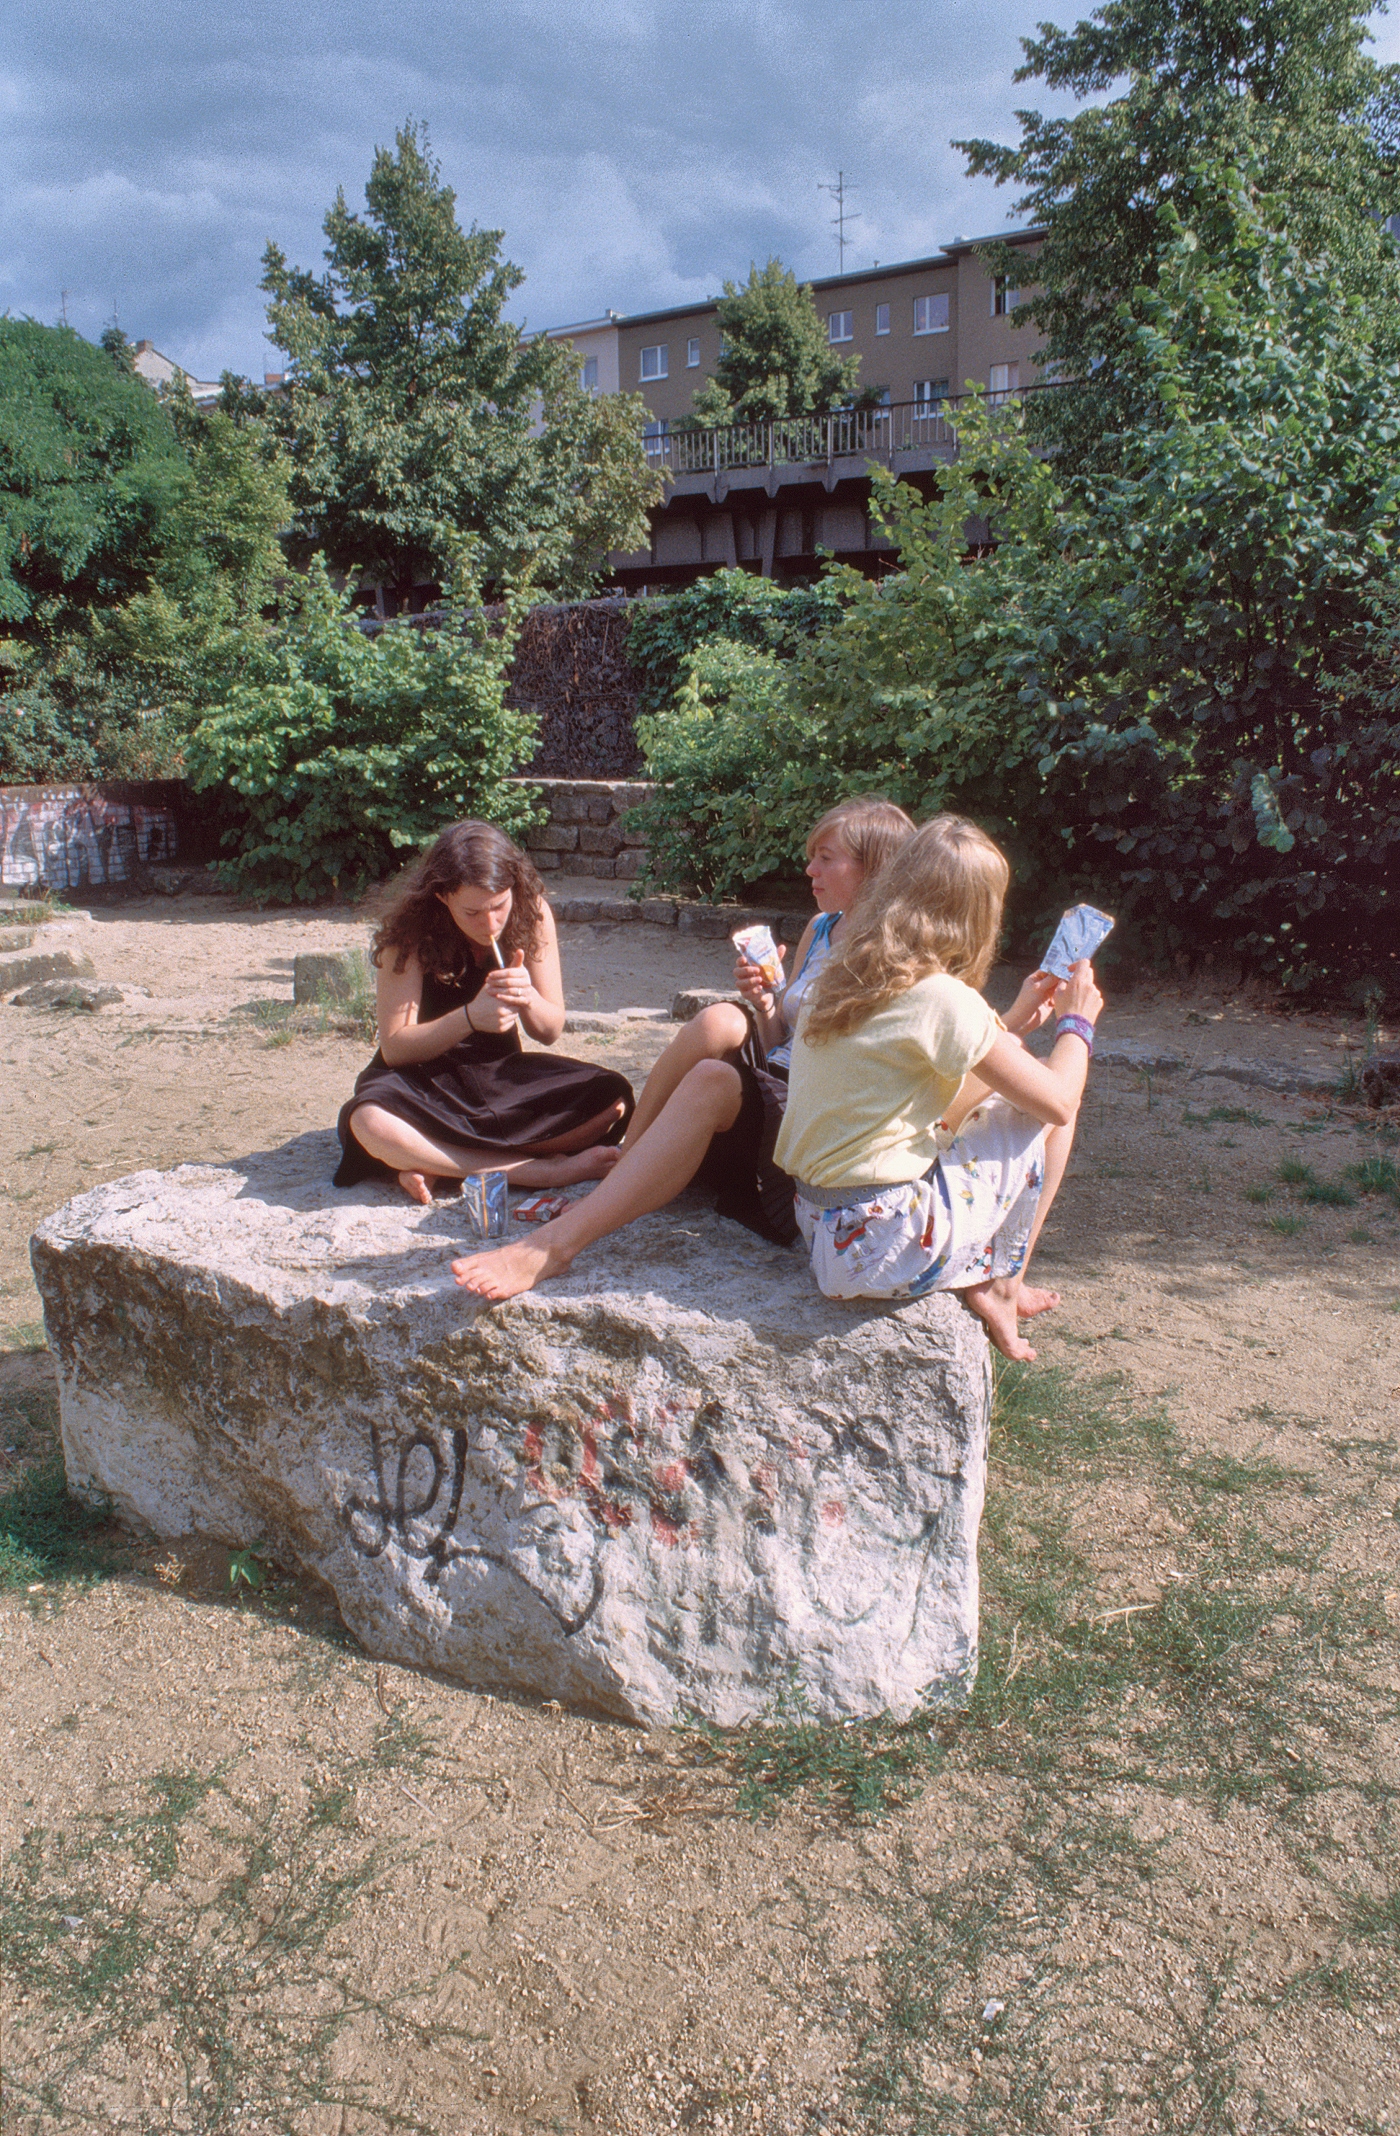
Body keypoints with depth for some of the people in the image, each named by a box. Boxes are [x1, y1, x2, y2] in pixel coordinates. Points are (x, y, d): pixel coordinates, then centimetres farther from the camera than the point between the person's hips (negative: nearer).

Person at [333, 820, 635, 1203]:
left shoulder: (533, 914, -9)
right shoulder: (411, 931, -17)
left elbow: (550, 1031, -1)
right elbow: (394, 1048, -17)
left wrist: (528, 998, -25)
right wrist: (469, 1017, -33)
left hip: (502, 1072, 3)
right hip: (425, 1078, -3)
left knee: (613, 1098, -23)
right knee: (369, 1122, -38)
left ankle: (445, 1167, -23)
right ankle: (549, 1169, -31)